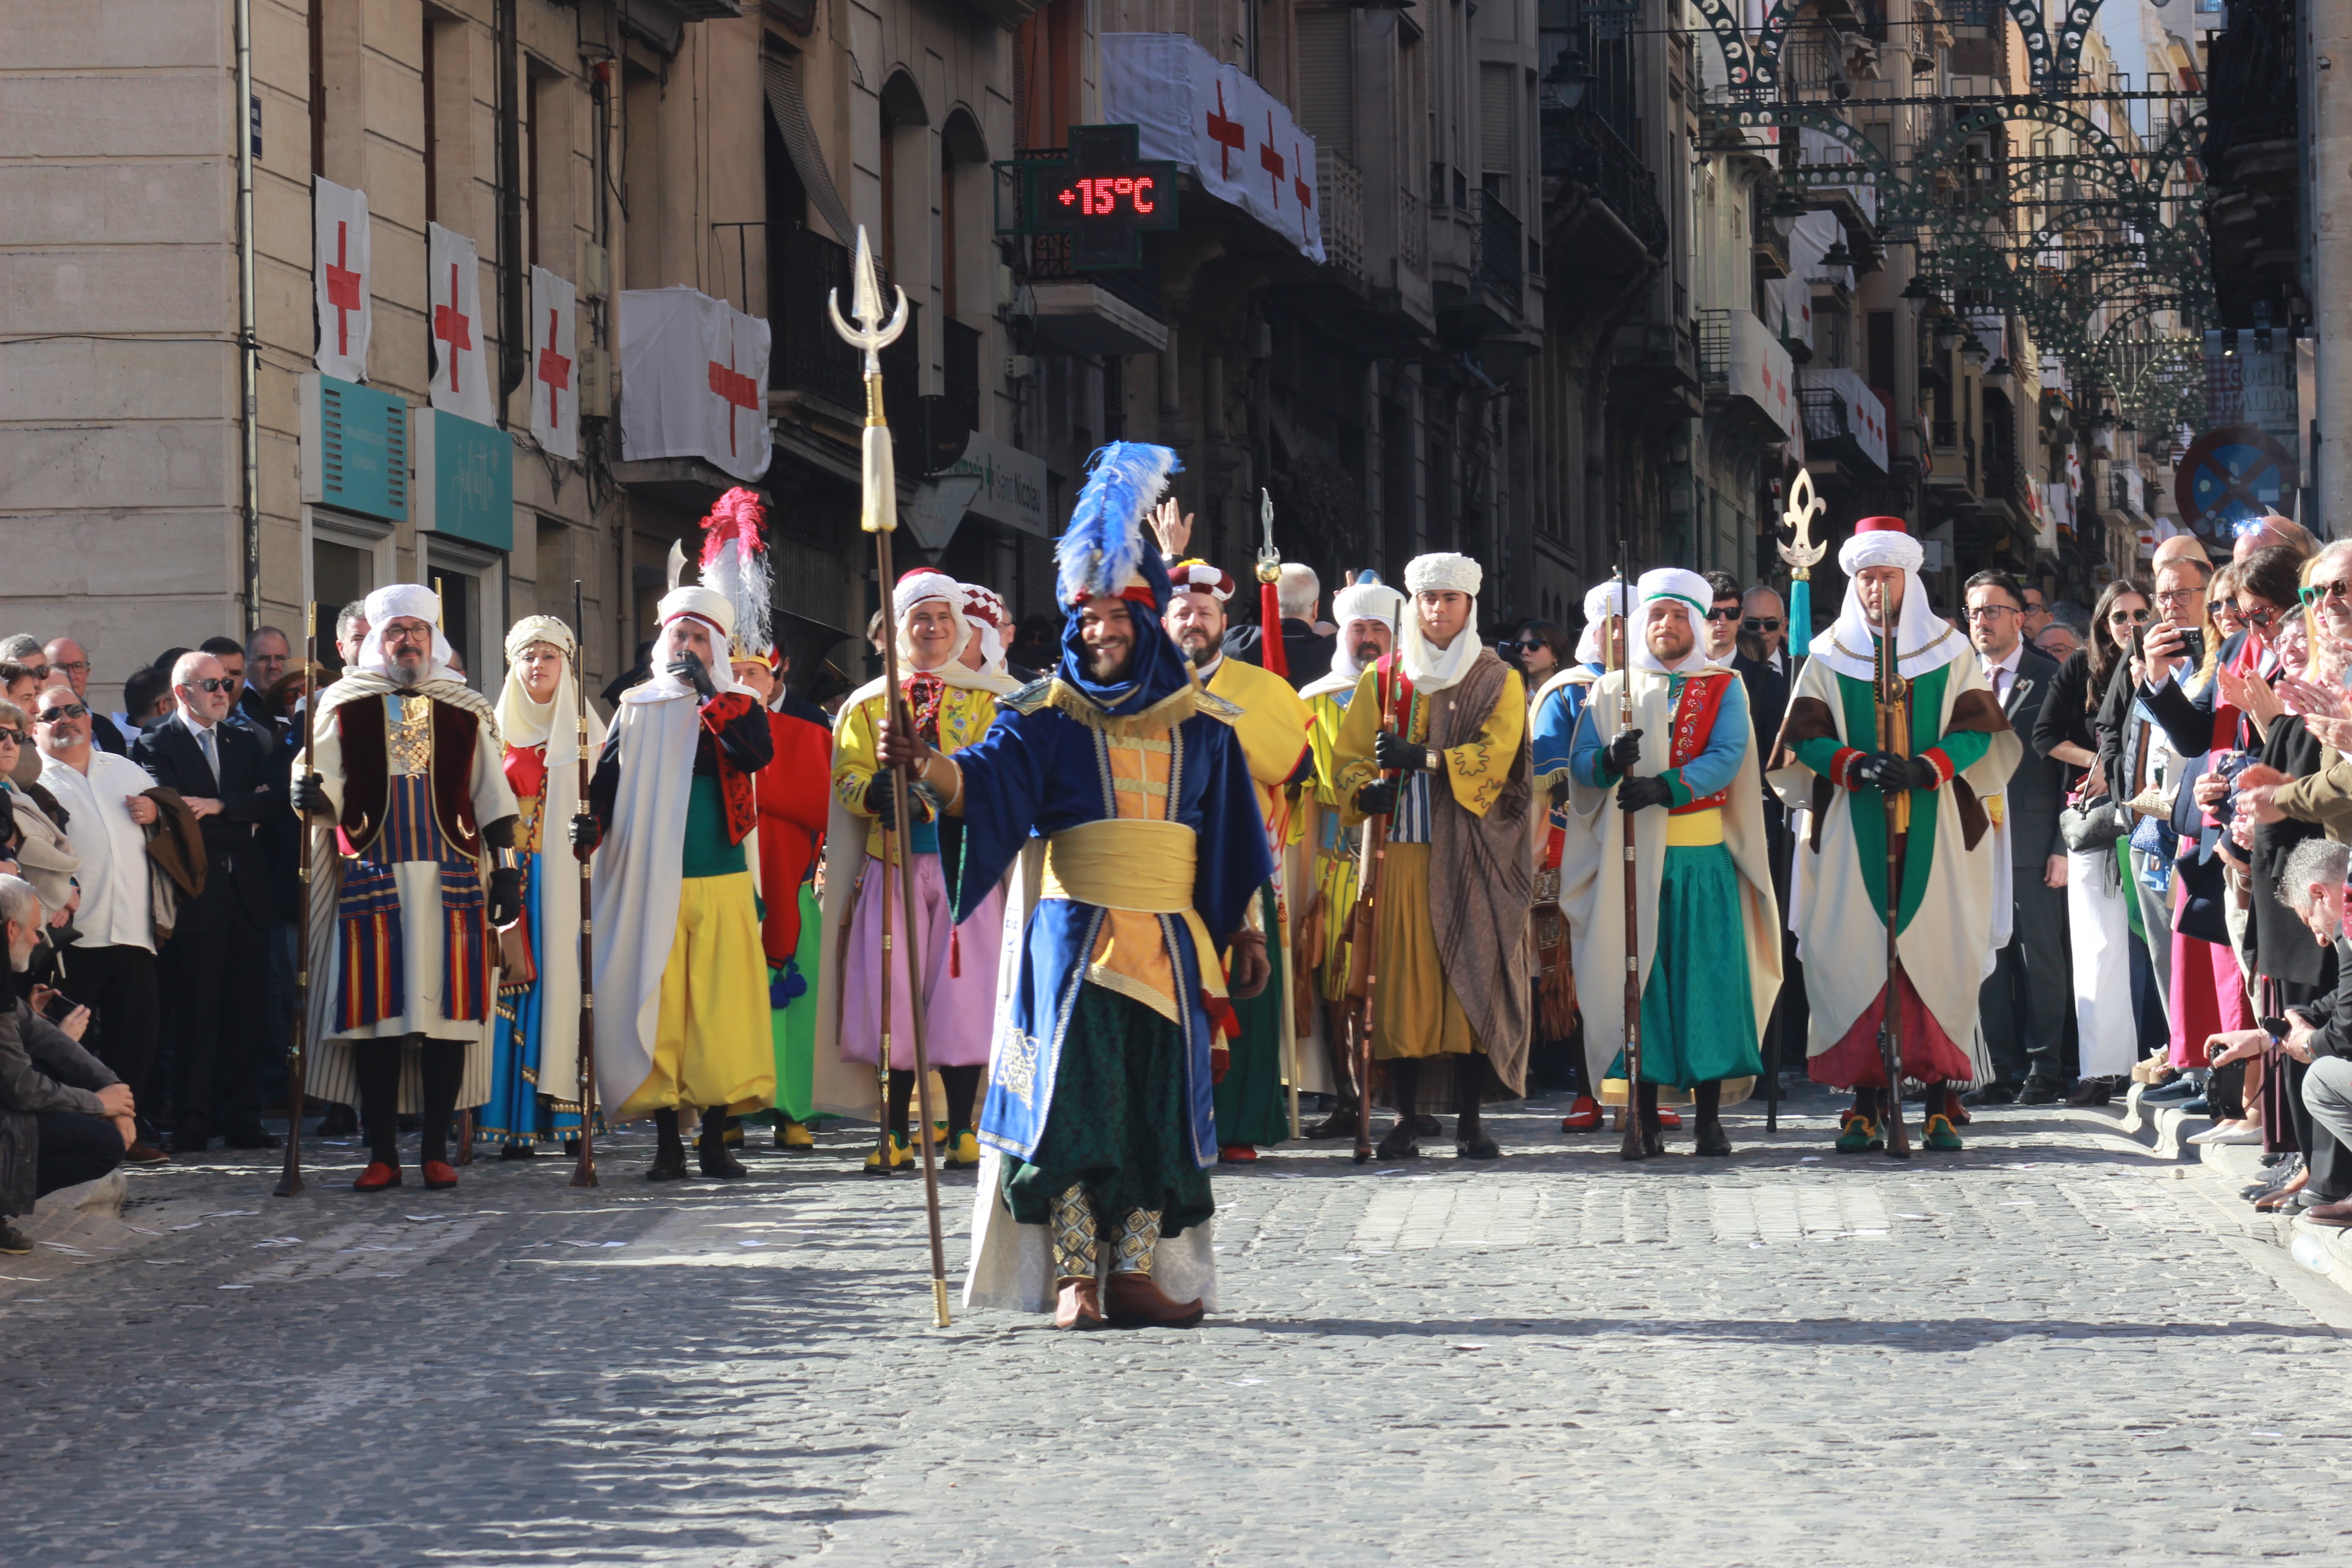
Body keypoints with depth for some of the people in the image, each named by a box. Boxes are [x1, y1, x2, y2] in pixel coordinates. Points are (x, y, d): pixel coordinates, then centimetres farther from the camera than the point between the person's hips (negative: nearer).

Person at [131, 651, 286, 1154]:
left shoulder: (245, 743, 18)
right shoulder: (156, 747, 0)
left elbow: (276, 801, 3)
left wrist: (222, 806, -11)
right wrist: (245, 823, -7)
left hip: (247, 896, 5)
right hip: (195, 899, -5)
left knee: (245, 1013, 5)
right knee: (196, 1014, -4)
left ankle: (242, 1120, 9)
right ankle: (192, 1124, 0)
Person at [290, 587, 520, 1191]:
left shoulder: (467, 712, 13)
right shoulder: (344, 709, 9)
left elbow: (492, 800, 12)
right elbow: (330, 795, 2)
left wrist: (506, 871, 4)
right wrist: (312, 796, -22)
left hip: (452, 882, 1)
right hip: (372, 880, -1)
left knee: (449, 1007, -3)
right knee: (376, 1011, -5)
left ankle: (436, 1148, 3)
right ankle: (382, 1152, 0)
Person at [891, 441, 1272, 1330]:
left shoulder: (1200, 723, 12)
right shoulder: (1046, 717, 3)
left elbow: (1229, 839, 16)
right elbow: (986, 785, -14)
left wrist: (1244, 930, 13)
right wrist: (927, 766, -34)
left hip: (1169, 939, 3)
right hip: (1074, 932, -3)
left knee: (1157, 1100, 2)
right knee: (1071, 1091, -10)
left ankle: (1134, 1272, 7)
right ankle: (1073, 1278, -10)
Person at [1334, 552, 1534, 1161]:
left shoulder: (1498, 682, 8)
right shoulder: (1382, 680, 14)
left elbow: (1494, 756, -7)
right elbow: (1352, 755, 9)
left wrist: (1422, 759, -20)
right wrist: (1366, 791, -14)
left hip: (1471, 853, -1)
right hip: (1402, 852, 2)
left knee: (1474, 976, -6)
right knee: (1402, 976, -4)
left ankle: (1470, 1117, -3)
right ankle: (1407, 1117, -1)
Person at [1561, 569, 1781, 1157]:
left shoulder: (1724, 689, 9)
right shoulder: (1611, 690, 14)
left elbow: (1728, 756, -7)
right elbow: (1580, 764, 3)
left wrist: (1665, 787, -23)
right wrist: (1610, 762, -21)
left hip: (1704, 857, -1)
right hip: (1630, 858, 1)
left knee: (1707, 973, -4)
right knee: (1636, 976, -3)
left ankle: (1710, 1117, -1)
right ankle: (1645, 1117, 0)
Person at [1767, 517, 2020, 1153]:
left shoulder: (1950, 651, 10)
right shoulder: (1829, 656, 11)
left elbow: (1978, 730, 4)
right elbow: (1804, 738, 5)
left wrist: (1926, 768, -14)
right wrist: (1855, 765, -14)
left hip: (1935, 833, 0)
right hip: (1854, 834, 0)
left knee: (1938, 954, -6)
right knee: (1854, 954, -7)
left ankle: (1939, 1104, -4)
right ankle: (1867, 1103, -4)